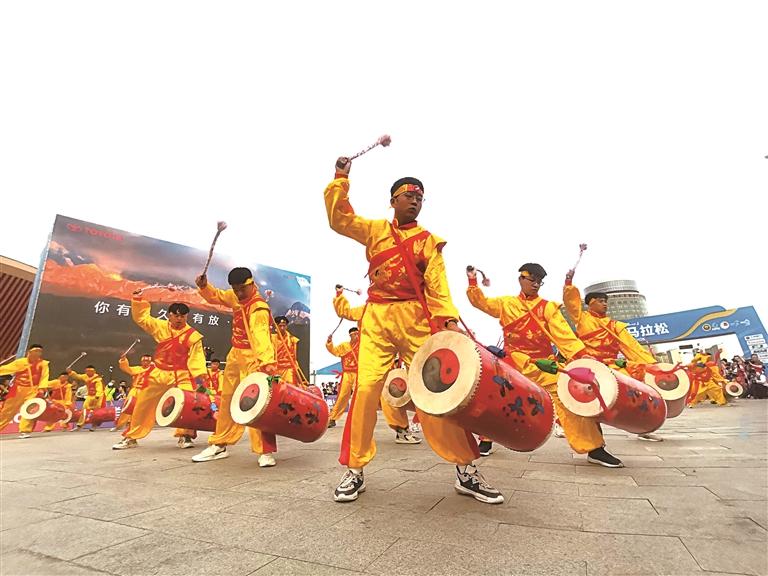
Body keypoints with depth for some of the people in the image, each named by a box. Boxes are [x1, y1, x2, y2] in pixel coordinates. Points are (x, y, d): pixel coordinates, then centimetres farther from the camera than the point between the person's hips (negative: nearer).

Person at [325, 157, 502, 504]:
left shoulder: (429, 241, 12)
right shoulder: (374, 230, 14)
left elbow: (438, 285, 2)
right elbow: (338, 219, 5)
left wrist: (449, 319, -12)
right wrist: (341, 179, 0)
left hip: (417, 319, 0)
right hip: (377, 318, 0)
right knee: (366, 388, -8)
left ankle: (466, 472, 13)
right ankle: (354, 471, 9)